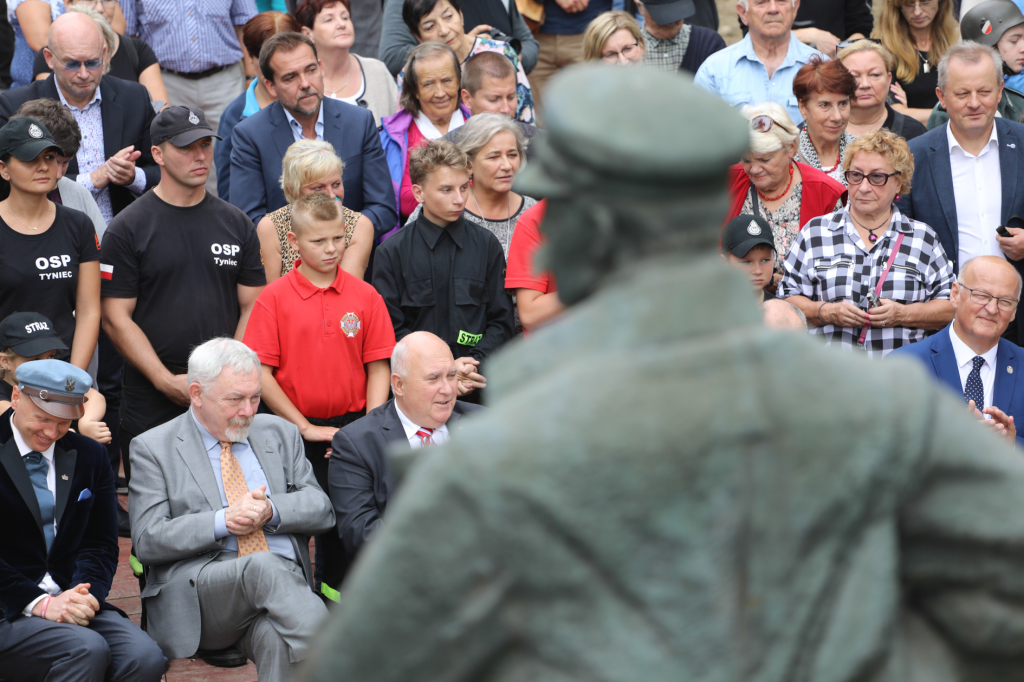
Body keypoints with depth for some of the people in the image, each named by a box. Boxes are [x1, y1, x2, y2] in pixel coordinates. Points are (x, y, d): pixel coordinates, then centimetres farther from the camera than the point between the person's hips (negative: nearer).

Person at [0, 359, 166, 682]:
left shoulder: (90, 456, 14)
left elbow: (100, 543, 14)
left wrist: (87, 593, -8)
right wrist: (39, 603, -17)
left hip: (73, 599, 5)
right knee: (87, 649, -33)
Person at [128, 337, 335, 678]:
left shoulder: (280, 435, 20)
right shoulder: (153, 448, 8)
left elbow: (321, 509, 14)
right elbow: (147, 541, -1)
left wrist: (270, 511, -7)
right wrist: (222, 522, -13)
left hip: (284, 582, 3)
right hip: (197, 593, -2)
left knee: (277, 638, -37)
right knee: (263, 566, -37)